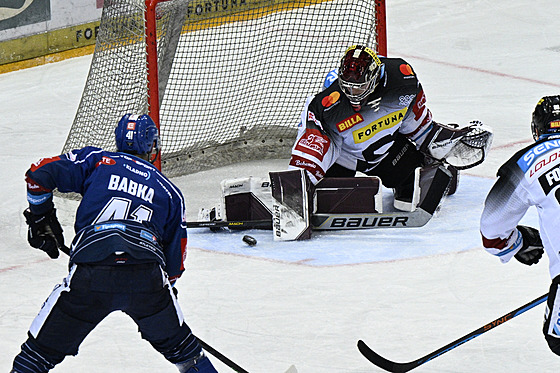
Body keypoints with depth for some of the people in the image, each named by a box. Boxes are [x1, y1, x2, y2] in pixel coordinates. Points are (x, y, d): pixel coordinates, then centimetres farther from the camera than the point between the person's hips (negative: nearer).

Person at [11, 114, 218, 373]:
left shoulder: (96, 161, 19)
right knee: (178, 346, 25)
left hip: (89, 278, -2)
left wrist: (41, 216, 25)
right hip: (147, 278, 2)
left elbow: (40, 174, 11)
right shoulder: (170, 191, 24)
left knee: (41, 352, 10)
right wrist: (167, 285, 42)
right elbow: (175, 257, 26)